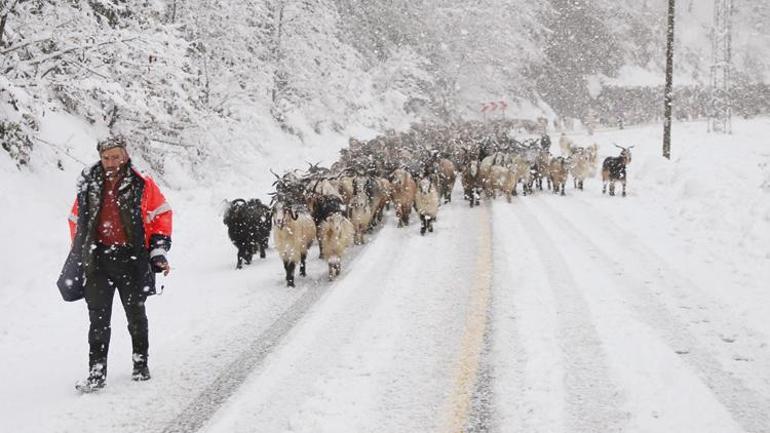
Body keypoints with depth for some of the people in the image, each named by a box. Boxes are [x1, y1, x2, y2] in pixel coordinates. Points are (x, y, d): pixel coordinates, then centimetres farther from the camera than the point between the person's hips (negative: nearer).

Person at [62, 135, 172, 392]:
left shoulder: (142, 185, -3)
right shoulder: (88, 187, 5)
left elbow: (161, 217, 2)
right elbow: (77, 223, 16)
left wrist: (158, 252, -5)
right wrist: (79, 258, 14)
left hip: (131, 260, -1)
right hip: (97, 260, 1)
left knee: (136, 315, 12)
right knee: (98, 318, -3)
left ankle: (141, 364, 28)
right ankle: (97, 373, -1)